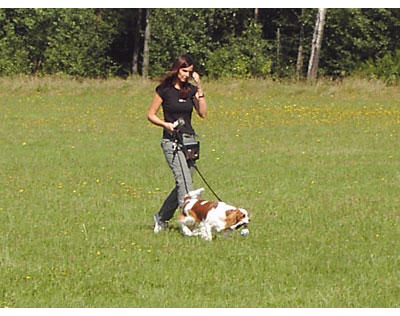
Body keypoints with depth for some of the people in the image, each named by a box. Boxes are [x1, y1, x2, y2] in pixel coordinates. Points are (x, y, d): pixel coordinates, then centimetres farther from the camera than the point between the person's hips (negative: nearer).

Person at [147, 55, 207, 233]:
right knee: (184, 180, -17)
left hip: (189, 139, 5)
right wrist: (165, 124, -15)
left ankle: (161, 218, 24)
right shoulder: (164, 90, -2)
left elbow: (203, 113, -1)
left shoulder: (191, 90, 9)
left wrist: (199, 89, -6)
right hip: (172, 140, -5)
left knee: (183, 184, 7)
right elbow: (151, 114, 2)